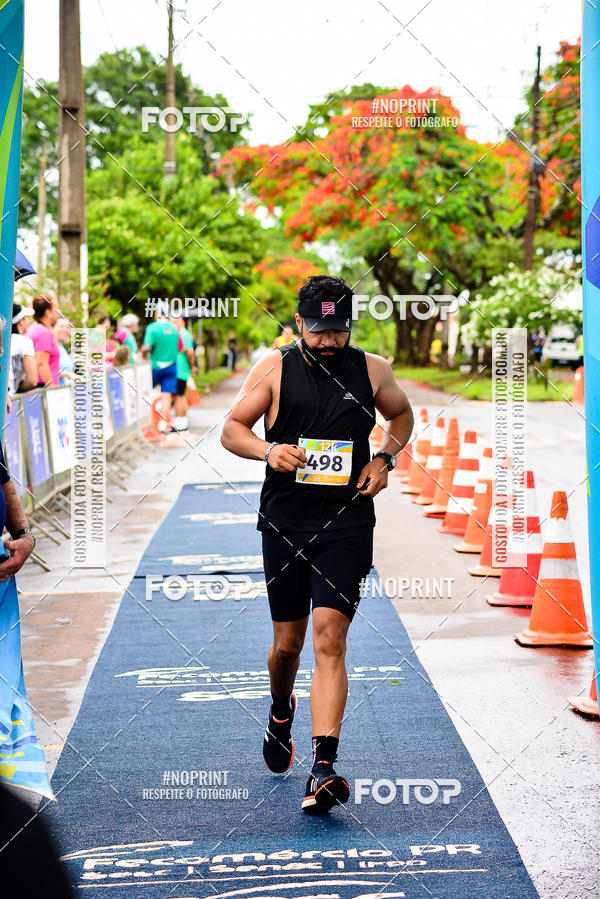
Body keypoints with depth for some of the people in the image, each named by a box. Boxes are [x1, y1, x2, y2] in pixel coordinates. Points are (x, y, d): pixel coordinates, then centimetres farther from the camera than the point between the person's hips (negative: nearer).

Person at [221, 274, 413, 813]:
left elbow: (402, 414, 22)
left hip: (346, 525, -1)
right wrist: (267, 451, -15)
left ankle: (324, 770, -17)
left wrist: (384, 459, 4)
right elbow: (232, 429, 6)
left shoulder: (371, 370, 4)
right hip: (285, 525, 1)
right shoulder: (275, 369, 1)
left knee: (330, 640, -13)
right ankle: (281, 713, 45)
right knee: (288, 643, 10)